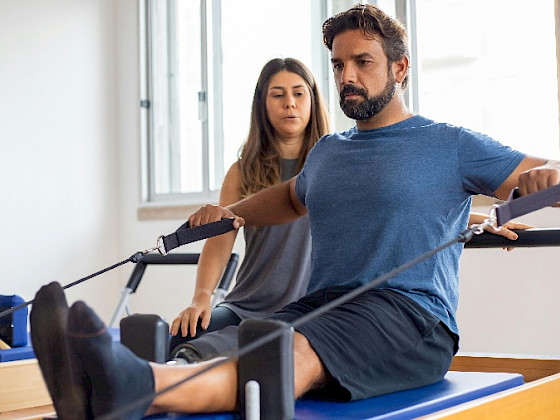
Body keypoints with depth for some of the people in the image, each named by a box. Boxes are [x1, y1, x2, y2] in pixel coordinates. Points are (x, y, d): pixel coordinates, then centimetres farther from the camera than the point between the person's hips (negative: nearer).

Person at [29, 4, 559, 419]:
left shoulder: (450, 145, 9)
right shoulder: (327, 152, 26)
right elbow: (292, 197, 47)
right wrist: (233, 211, 30)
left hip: (408, 317, -5)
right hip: (319, 306, 6)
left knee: (292, 355, -38)